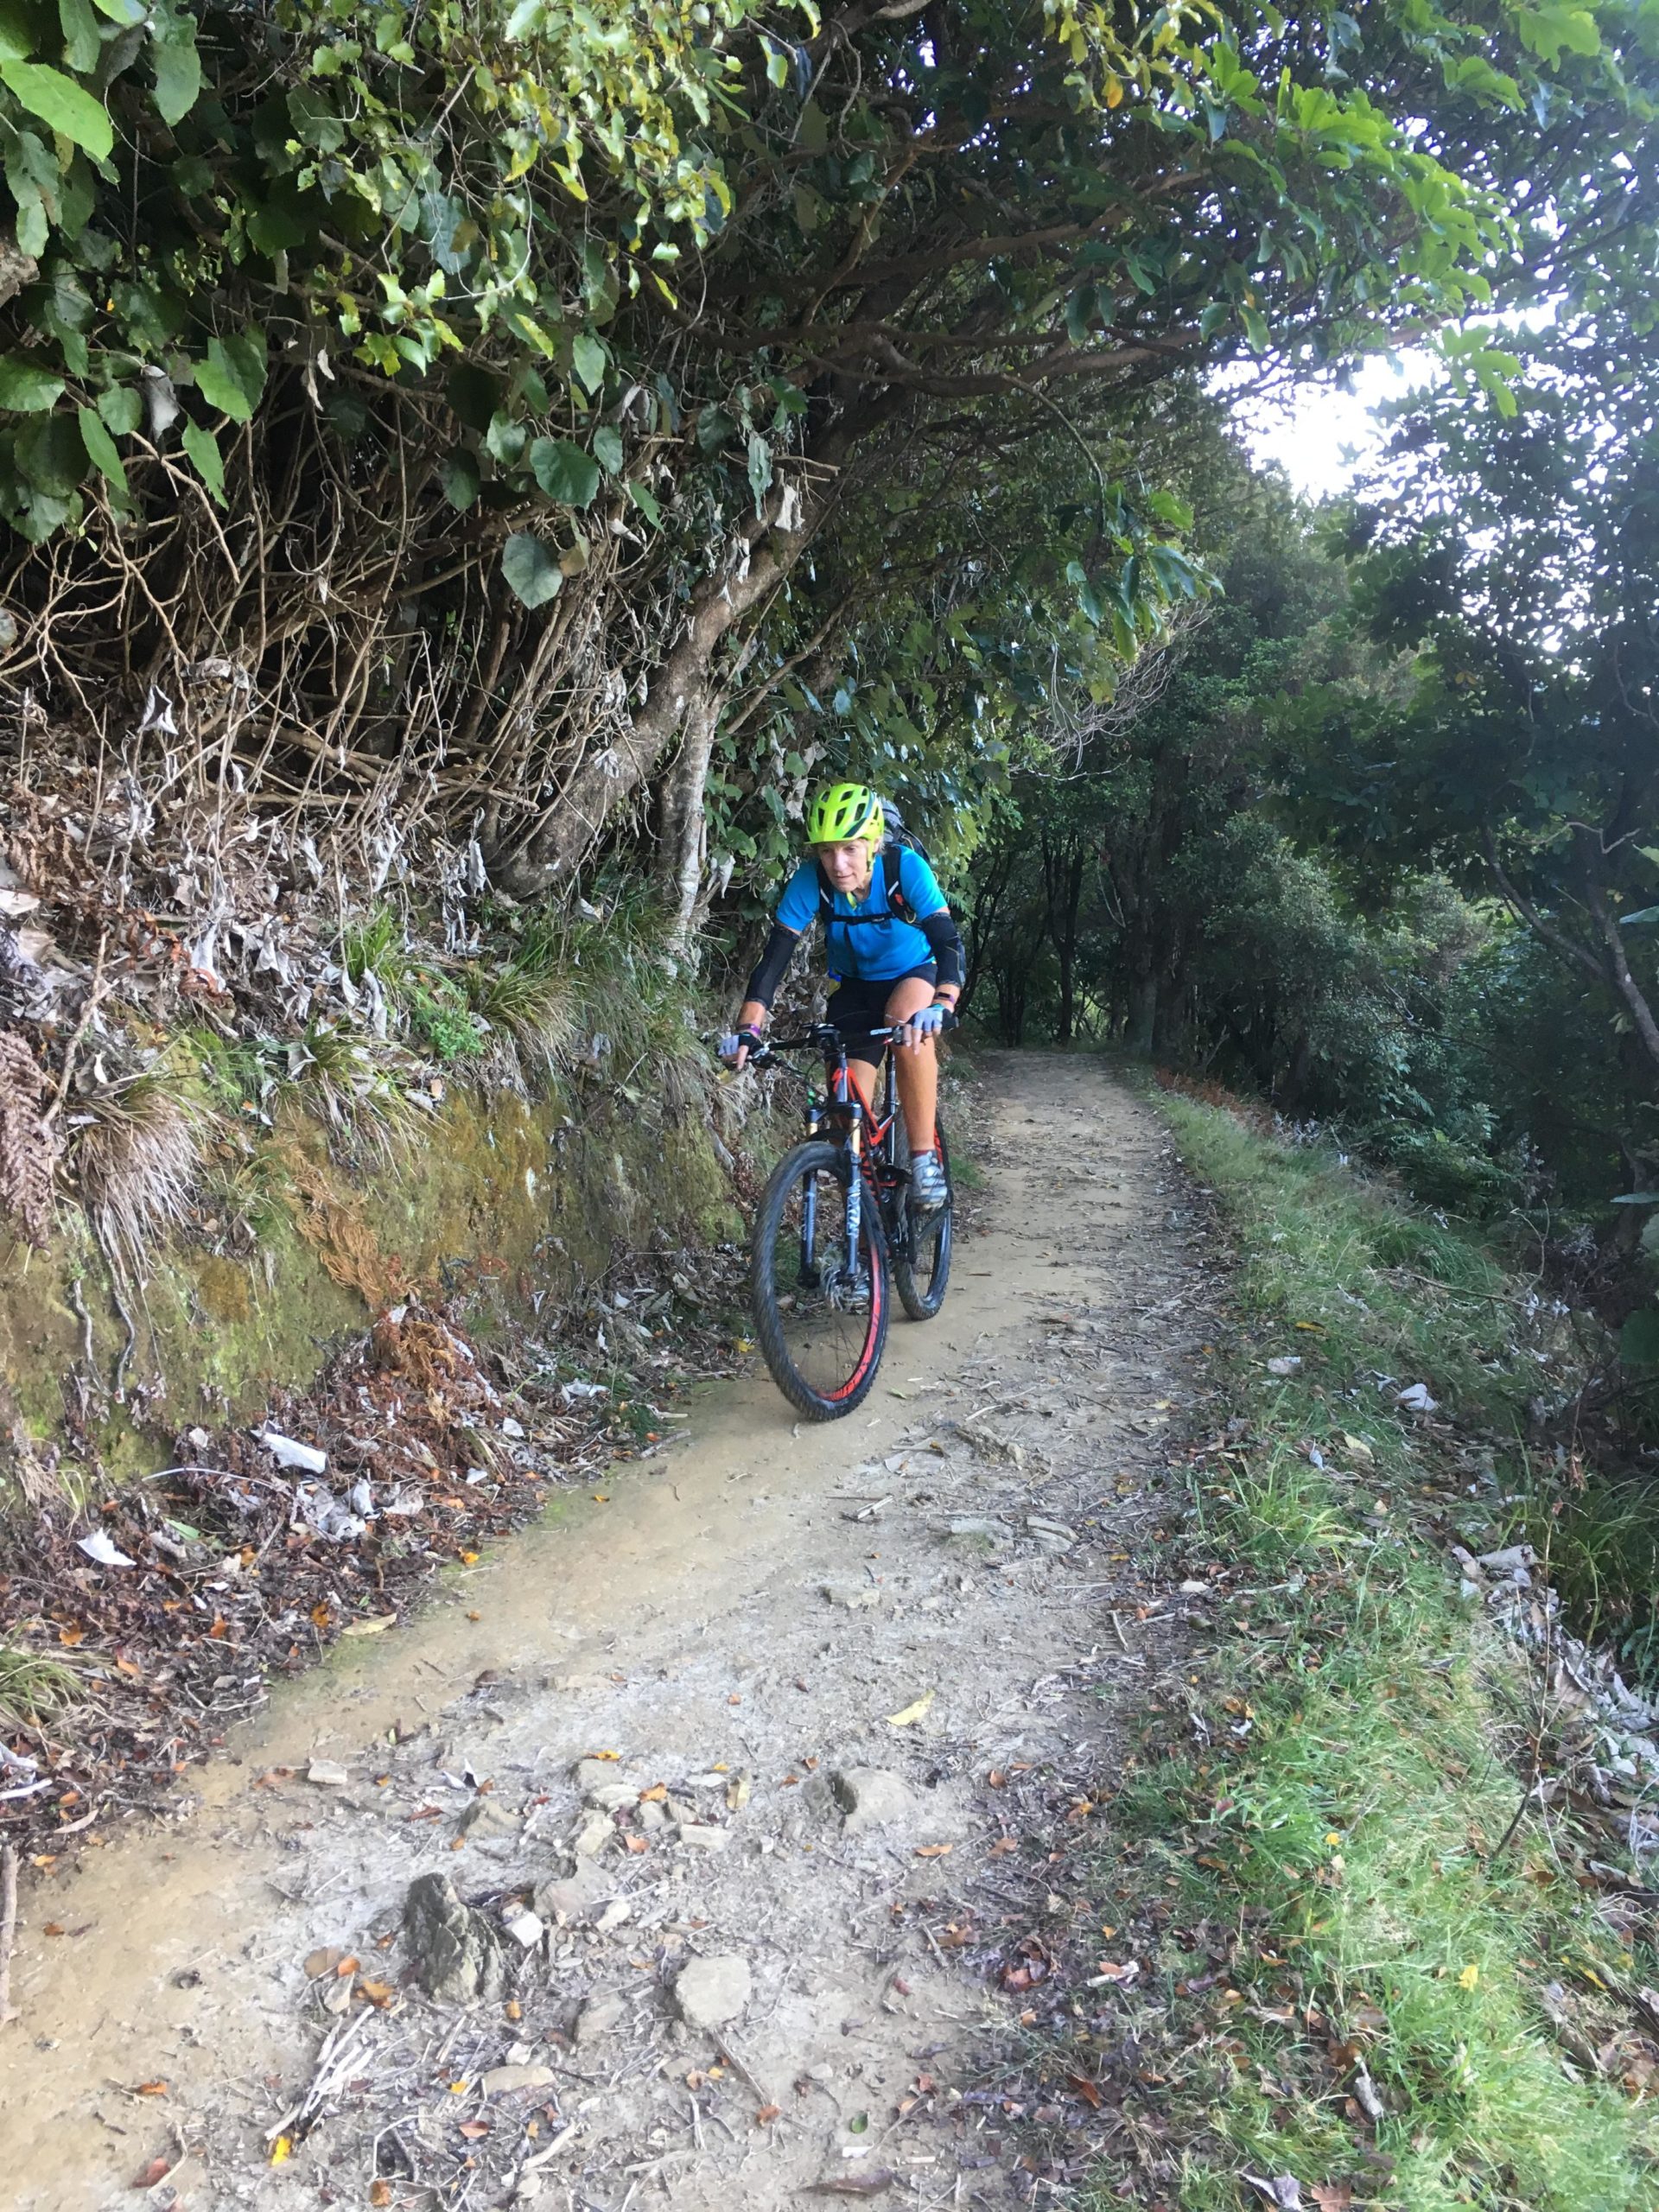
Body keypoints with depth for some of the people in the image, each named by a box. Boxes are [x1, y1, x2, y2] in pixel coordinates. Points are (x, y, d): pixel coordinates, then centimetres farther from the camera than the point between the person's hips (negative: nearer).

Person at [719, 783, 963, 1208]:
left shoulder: (905, 867, -30)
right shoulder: (810, 881, -26)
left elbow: (948, 941, -39)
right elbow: (775, 957, -27)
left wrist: (942, 1005, -58)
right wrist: (748, 1029, -41)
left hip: (914, 973, -2)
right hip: (854, 985, 2)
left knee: (907, 1020, -37)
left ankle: (925, 1158, -26)